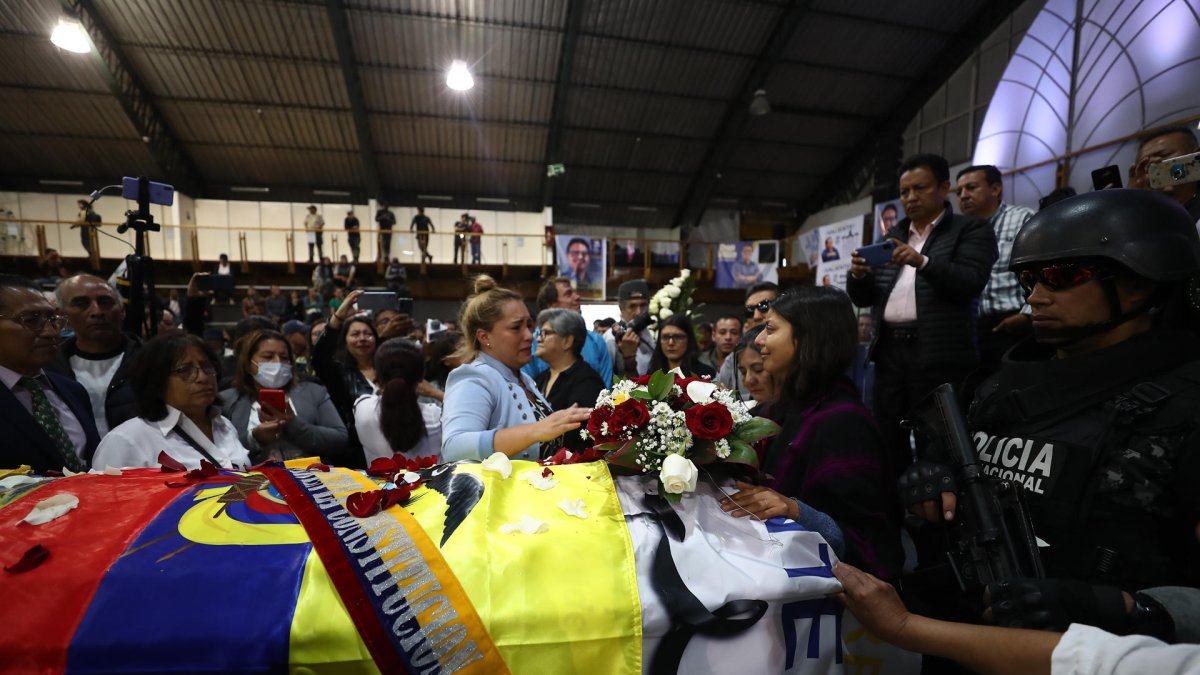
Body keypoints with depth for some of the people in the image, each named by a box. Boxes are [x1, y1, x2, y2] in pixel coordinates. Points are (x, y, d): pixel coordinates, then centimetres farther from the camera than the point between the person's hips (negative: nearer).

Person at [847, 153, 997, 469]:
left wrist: (922, 262, -26)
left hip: (940, 356, -4)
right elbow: (863, 298, 14)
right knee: (887, 442, 8)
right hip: (890, 351, 5)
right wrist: (858, 275, -7)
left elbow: (971, 281, -11)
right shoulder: (893, 236, 18)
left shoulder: (971, 229, 5)